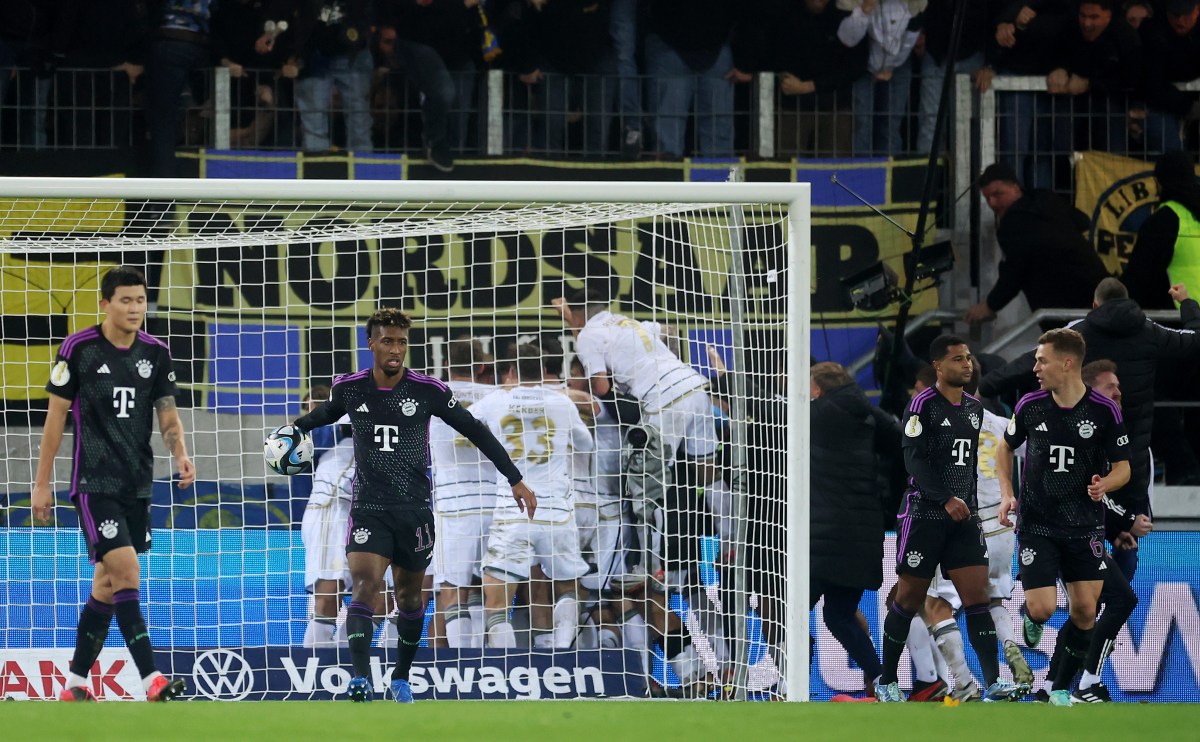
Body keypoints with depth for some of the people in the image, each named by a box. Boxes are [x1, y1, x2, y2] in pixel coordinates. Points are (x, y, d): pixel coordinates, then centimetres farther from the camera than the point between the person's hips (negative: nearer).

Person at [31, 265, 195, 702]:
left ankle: (75, 683, 19)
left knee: (107, 584, 9)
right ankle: (151, 681, -22)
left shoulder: (155, 353, 6)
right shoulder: (78, 349, -6)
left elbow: (168, 415, 10)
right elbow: (56, 416, -1)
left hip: (137, 485, 5)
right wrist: (42, 483, -1)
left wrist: (180, 455, -11)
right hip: (94, 482, -5)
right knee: (127, 571, -18)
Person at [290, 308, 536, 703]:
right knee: (364, 584, -20)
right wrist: (292, 429, 15)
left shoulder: (429, 390, -7)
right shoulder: (349, 388, -1)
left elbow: (476, 431, 1)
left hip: (414, 508, 0)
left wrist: (515, 479, 1)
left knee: (409, 596, 10)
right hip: (368, 507, 0)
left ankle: (401, 677, 30)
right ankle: (360, 679, -29)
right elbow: (324, 414, 25)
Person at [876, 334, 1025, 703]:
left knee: (977, 597, -6)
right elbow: (915, 461, -15)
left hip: (963, 518, 5)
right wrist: (946, 499, -24)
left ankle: (993, 684, -13)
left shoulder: (974, 407, 13)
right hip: (924, 515, -5)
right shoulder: (923, 405, -8)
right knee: (909, 600, 2)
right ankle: (886, 681, 15)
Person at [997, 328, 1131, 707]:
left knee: (1085, 610, -2)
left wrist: (1105, 485, -22)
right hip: (1037, 524, 0)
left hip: (1085, 526, 0)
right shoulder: (1030, 405, -3)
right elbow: (1006, 447, 14)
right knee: (1041, 609, -11)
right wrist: (1007, 493, 2)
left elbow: (1122, 467, 0)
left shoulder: (1105, 411, -9)